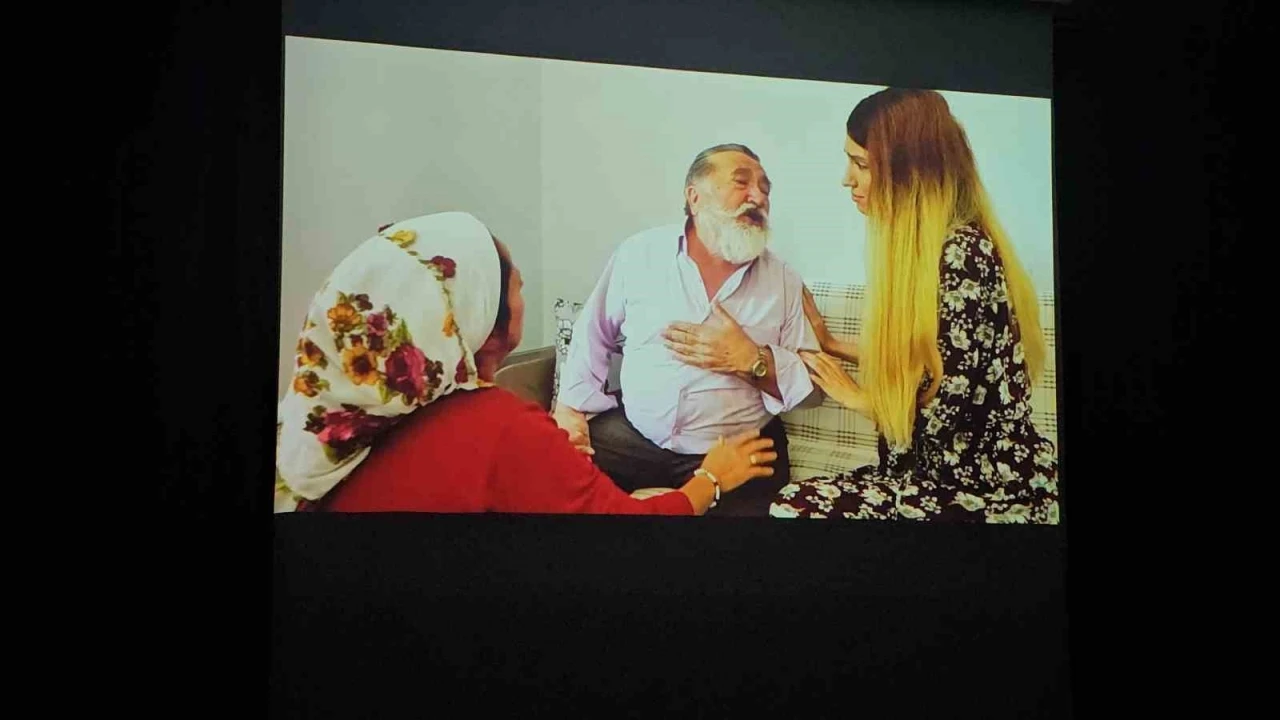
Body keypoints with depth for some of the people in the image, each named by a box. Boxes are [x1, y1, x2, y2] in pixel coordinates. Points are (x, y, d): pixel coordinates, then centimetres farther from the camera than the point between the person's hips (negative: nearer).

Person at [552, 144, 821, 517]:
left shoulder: (783, 281, 4)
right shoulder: (639, 254, 4)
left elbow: (817, 382, 1)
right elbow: (593, 338, 11)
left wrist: (753, 361, -14)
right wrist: (570, 409, -2)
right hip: (632, 436, 1)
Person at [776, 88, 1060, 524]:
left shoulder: (963, 253, -20)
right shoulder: (925, 247, 10)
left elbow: (945, 410, -20)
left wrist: (856, 396, -3)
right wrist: (833, 346, 27)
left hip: (991, 491, -9)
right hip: (947, 468, 9)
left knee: (797, 508, -18)